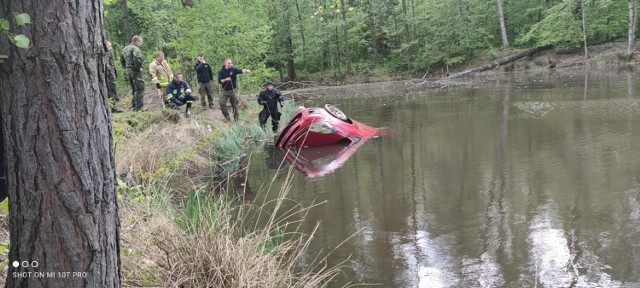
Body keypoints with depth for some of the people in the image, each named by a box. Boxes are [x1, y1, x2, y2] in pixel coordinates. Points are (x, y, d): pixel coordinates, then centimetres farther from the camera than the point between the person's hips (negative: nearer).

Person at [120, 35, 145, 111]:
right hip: (136, 71, -9)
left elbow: (122, 59, 22)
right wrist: (139, 67, -16)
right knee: (140, 89, -6)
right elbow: (137, 59, -28)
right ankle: (138, 107, -9)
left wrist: (126, 67, 18)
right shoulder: (135, 49, -14)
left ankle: (133, 105, 20)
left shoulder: (125, 49, 16)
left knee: (134, 89, 17)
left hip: (129, 71, 9)